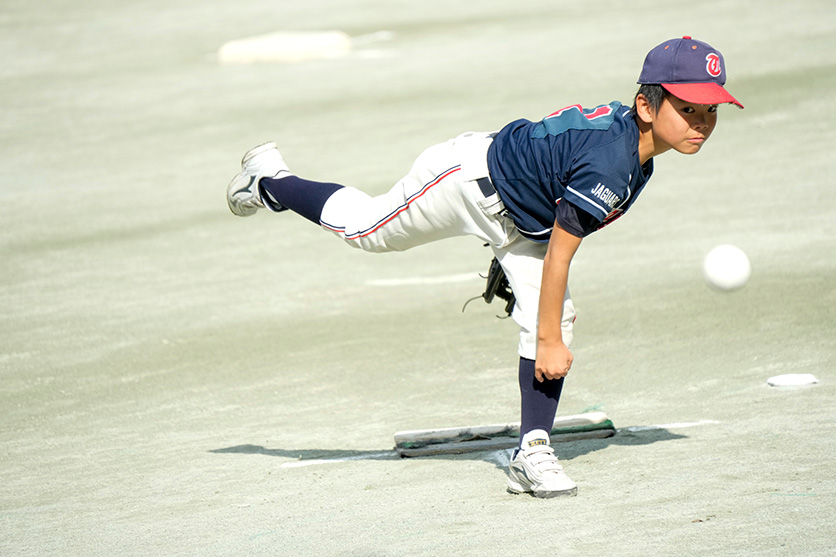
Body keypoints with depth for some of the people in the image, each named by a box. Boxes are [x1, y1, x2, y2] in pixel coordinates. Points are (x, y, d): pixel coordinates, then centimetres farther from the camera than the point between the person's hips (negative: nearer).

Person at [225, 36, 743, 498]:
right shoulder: (609, 162, -38)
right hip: (475, 173, -8)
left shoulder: (632, 135, -11)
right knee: (364, 227, 10)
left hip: (519, 221, 8)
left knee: (553, 316, -4)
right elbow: (558, 255, -31)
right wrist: (550, 341, -23)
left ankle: (532, 452, 0)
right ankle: (269, 181, 36)